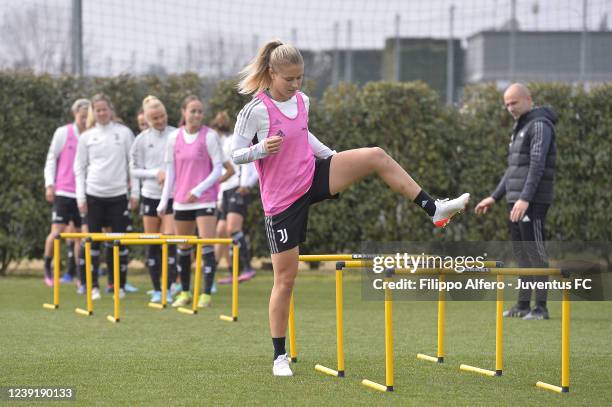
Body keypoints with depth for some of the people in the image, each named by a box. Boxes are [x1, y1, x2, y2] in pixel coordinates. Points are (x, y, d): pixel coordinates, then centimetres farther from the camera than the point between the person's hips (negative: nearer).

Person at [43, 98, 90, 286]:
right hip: (63, 191, -2)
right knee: (57, 230, -8)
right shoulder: (63, 133, 0)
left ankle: (72, 271, 11)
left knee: (78, 232, 3)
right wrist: (49, 184, -1)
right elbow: (51, 159, 5)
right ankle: (47, 267, 11)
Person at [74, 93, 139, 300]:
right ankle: (93, 286, 6)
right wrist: (80, 197, 1)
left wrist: (135, 192, 0)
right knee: (93, 240, 1)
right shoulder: (86, 137, 6)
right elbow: (80, 168, 8)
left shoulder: (124, 133, 3)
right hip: (94, 195, 1)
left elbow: (133, 164, 5)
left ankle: (120, 285, 9)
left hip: (118, 194, -1)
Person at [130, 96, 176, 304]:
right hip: (150, 195, 1)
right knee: (152, 244, 5)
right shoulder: (142, 139, 1)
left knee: (169, 241, -10)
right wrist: (156, 173, -10)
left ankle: (168, 288, -7)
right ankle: (156, 290, 14)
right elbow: (134, 170, 4)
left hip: (172, 195, -1)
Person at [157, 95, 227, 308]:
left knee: (206, 246, -10)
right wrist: (164, 199, 7)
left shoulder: (209, 136, -5)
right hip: (181, 200, 4)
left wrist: (198, 190, -16)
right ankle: (185, 292, 21)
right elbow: (171, 170, 11)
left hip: (205, 199, -4)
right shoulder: (174, 137, 5)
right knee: (183, 247, 10)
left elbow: (218, 168, -6)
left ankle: (206, 294, -8)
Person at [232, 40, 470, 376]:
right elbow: (235, 154, -13)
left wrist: (336, 159, 18)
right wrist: (262, 149, -31)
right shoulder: (255, 111, -18)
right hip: (282, 200, -6)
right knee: (285, 279, -2)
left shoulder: (301, 100, 3)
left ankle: (434, 209, -4)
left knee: (376, 156, -11)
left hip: (313, 177, 6)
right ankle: (280, 357, 9)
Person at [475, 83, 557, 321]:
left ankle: (541, 307, -9)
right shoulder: (520, 128, 21)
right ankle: (523, 305, 14)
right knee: (521, 253, 10)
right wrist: (494, 197, 23)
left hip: (533, 202, -9)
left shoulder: (540, 125, -9)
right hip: (516, 202, 9)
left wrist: (525, 199, -27)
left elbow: (537, 164, -20)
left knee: (535, 252, -9)